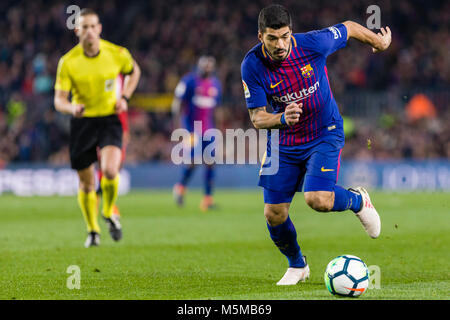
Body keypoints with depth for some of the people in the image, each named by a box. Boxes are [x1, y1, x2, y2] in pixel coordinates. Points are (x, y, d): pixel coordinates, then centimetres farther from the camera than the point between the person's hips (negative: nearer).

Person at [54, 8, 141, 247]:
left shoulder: (117, 54, -8)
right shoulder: (68, 62, -10)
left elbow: (133, 71, 15)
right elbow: (59, 100, -9)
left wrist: (125, 97, 0)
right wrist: (71, 108, -32)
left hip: (109, 119, -1)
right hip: (82, 121, 1)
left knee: (110, 171, -24)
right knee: (86, 184, 6)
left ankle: (109, 213, 6)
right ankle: (92, 231, 29)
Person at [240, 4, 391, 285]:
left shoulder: (313, 44, -22)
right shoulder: (252, 66, -19)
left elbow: (349, 28, -2)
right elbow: (257, 118, -16)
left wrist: (380, 42, 16)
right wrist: (282, 119, -37)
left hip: (325, 133, -3)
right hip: (284, 143, 3)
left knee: (318, 200, -24)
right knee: (274, 215, 0)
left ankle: (357, 200, 12)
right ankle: (297, 265, 30)